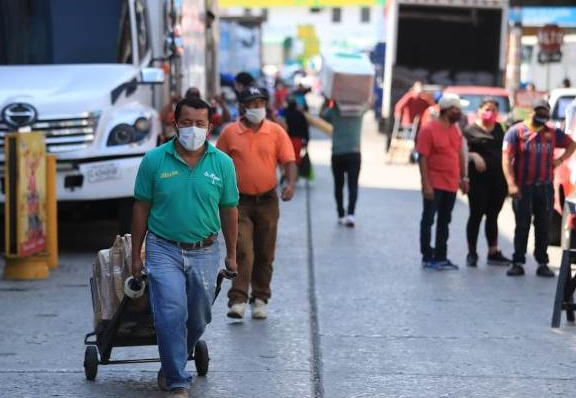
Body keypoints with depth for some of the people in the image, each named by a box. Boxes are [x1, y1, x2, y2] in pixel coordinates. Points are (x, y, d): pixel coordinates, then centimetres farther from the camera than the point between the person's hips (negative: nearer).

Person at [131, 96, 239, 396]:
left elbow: (229, 210, 7)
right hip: (164, 250, -2)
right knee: (172, 313, -14)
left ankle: (171, 366, 36)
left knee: (199, 318, 12)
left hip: (205, 252, 3)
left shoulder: (222, 163, -2)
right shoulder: (154, 160, -6)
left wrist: (231, 254, 11)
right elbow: (141, 208, 1)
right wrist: (136, 255, 2)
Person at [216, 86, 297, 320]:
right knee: (243, 251, -13)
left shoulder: (276, 132, 2)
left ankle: (260, 299, 20)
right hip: (240, 202, -2)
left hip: (267, 201, 2)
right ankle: (238, 300, -15)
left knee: (265, 254, 9)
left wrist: (291, 184, -18)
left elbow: (289, 161, -1)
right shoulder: (229, 133, 0)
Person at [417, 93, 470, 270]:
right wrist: (426, 184, -19)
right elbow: (422, 158, -14)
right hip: (434, 185, -7)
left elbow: (460, 154, 17)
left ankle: (440, 257, 20)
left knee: (444, 222, 12)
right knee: (428, 220, 1)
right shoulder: (429, 129, -12)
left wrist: (463, 177, 13)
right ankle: (427, 257, 6)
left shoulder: (455, 129, 10)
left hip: (451, 185, 7)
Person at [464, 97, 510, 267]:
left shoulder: (500, 129, 13)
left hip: (499, 179, 5)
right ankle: (472, 253, 7)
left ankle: (493, 253, 18)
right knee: (476, 214, 0)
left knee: (493, 216, 11)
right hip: (479, 179, -4)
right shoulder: (471, 130, -1)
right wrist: (474, 156, -24)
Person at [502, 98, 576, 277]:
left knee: (543, 227, 7)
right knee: (522, 226, 2)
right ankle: (518, 263, 7)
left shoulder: (552, 133, 9)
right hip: (523, 188, -3)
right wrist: (511, 184, -20)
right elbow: (506, 159, -10)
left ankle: (543, 264, 12)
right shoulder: (516, 131, -3)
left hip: (545, 187, 3)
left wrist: (561, 159, 5)